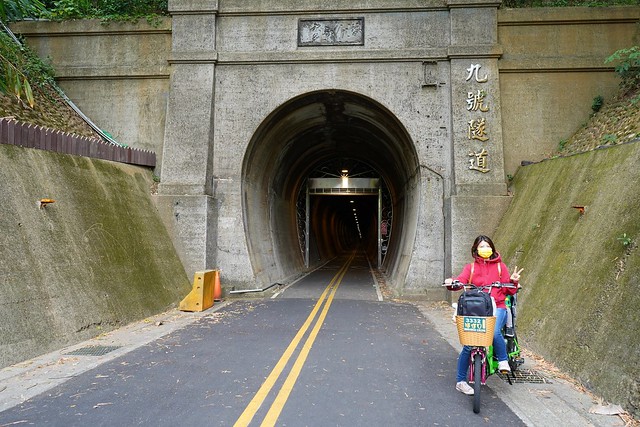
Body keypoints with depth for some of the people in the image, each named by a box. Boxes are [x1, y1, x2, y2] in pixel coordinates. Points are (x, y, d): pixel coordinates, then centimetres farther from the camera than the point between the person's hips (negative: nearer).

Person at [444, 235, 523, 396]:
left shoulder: (500, 266, 16)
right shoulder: (470, 267, 15)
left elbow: (509, 291, 13)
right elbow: (461, 280, -4)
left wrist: (513, 281, -8)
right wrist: (452, 283, -26)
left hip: (496, 307, 0)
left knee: (494, 332, -32)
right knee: (468, 344, -10)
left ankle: (503, 360, -3)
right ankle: (460, 381, 3)